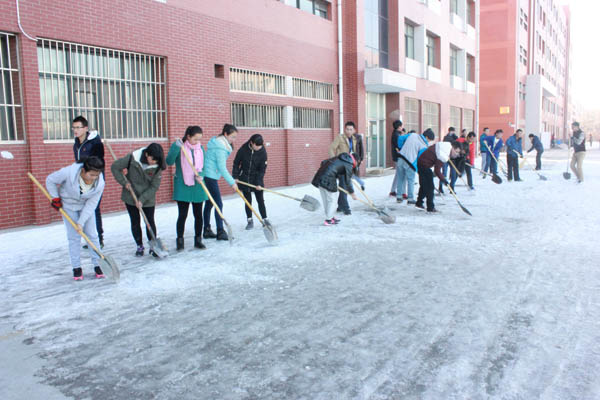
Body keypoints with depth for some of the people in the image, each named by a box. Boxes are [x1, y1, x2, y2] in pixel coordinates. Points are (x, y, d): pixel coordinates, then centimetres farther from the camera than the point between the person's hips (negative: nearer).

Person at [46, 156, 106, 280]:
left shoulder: (100, 183, -26)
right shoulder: (68, 172, -33)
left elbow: (91, 205, -21)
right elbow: (50, 180, -14)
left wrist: (81, 223, -23)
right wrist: (55, 198, -11)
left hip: (86, 205, 2)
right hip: (68, 205, -1)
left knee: (92, 235, -1)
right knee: (73, 237, -2)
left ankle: (97, 265, 9)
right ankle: (76, 268, 9)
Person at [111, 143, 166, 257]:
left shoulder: (157, 166, -15)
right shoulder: (133, 157, -18)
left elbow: (154, 186, -12)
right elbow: (115, 167, -8)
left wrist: (142, 199, -19)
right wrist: (124, 182, -13)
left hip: (148, 198, 0)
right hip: (130, 196, 1)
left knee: (150, 222, 0)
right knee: (135, 222, 8)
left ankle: (153, 247, 12)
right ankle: (139, 246, 21)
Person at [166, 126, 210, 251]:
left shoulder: (200, 148, 6)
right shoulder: (177, 146, -6)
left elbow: (203, 165, 9)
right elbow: (169, 161, -17)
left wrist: (200, 175, -11)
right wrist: (177, 148, -29)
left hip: (197, 186, 4)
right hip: (182, 186, -4)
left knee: (198, 215, 8)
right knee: (182, 215, 0)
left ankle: (198, 240, 21)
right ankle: (180, 241, 13)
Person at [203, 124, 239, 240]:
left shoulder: (219, 143, 14)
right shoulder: (220, 147, -18)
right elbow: (222, 168, -20)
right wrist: (232, 182, -17)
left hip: (208, 176, 10)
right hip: (210, 176, -10)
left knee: (209, 203, 13)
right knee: (218, 203, -9)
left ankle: (207, 230, 19)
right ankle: (220, 232, -7)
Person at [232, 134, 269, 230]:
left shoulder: (263, 152, -13)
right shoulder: (243, 149, -13)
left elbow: (262, 169, -11)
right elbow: (236, 163, -1)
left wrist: (259, 183, -16)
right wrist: (235, 177, -6)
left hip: (257, 179, 0)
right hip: (244, 179, 1)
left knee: (260, 200, -1)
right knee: (248, 200, 5)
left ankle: (265, 220, 8)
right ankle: (250, 221, 14)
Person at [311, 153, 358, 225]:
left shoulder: (337, 159, 23)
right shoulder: (348, 165, 2)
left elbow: (323, 162, 23)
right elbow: (348, 180, 2)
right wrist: (352, 193, 11)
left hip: (319, 177, 8)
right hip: (328, 180, -8)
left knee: (325, 200, 16)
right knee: (330, 200, 7)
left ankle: (330, 217, 29)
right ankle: (328, 220, 13)